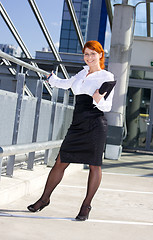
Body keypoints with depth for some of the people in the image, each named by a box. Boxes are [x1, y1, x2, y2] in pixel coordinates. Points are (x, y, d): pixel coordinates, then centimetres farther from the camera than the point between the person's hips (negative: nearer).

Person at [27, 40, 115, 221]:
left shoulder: (107, 76, 3)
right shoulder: (83, 72, 20)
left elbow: (107, 106, 0)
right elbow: (67, 83, 40)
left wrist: (99, 100, -21)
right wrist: (52, 78, 57)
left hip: (95, 124, -5)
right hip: (77, 125, 5)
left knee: (94, 165, -1)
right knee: (61, 162, 3)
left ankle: (86, 204, 12)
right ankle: (45, 198, 14)